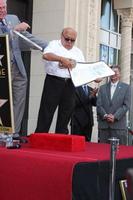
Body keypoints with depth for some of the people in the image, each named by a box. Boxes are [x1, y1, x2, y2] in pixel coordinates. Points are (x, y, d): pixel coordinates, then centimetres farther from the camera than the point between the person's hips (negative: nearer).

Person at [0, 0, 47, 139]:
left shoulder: (13, 18, 14)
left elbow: (28, 37, 17)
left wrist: (49, 47, 12)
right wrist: (15, 29, -21)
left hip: (18, 68, 5)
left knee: (19, 102, 4)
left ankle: (14, 134, 11)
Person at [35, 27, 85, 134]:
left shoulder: (78, 52, 21)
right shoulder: (54, 44, 7)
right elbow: (46, 55, -15)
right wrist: (62, 59, -26)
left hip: (70, 84, 5)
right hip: (54, 81, -4)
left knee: (65, 114, 6)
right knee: (46, 112, -4)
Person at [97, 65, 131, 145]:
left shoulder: (126, 87, 7)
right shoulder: (102, 88, 16)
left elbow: (126, 105, -2)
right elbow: (99, 105, 8)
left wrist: (115, 116, -12)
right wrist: (105, 115, -10)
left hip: (119, 125, -2)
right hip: (103, 125, 2)